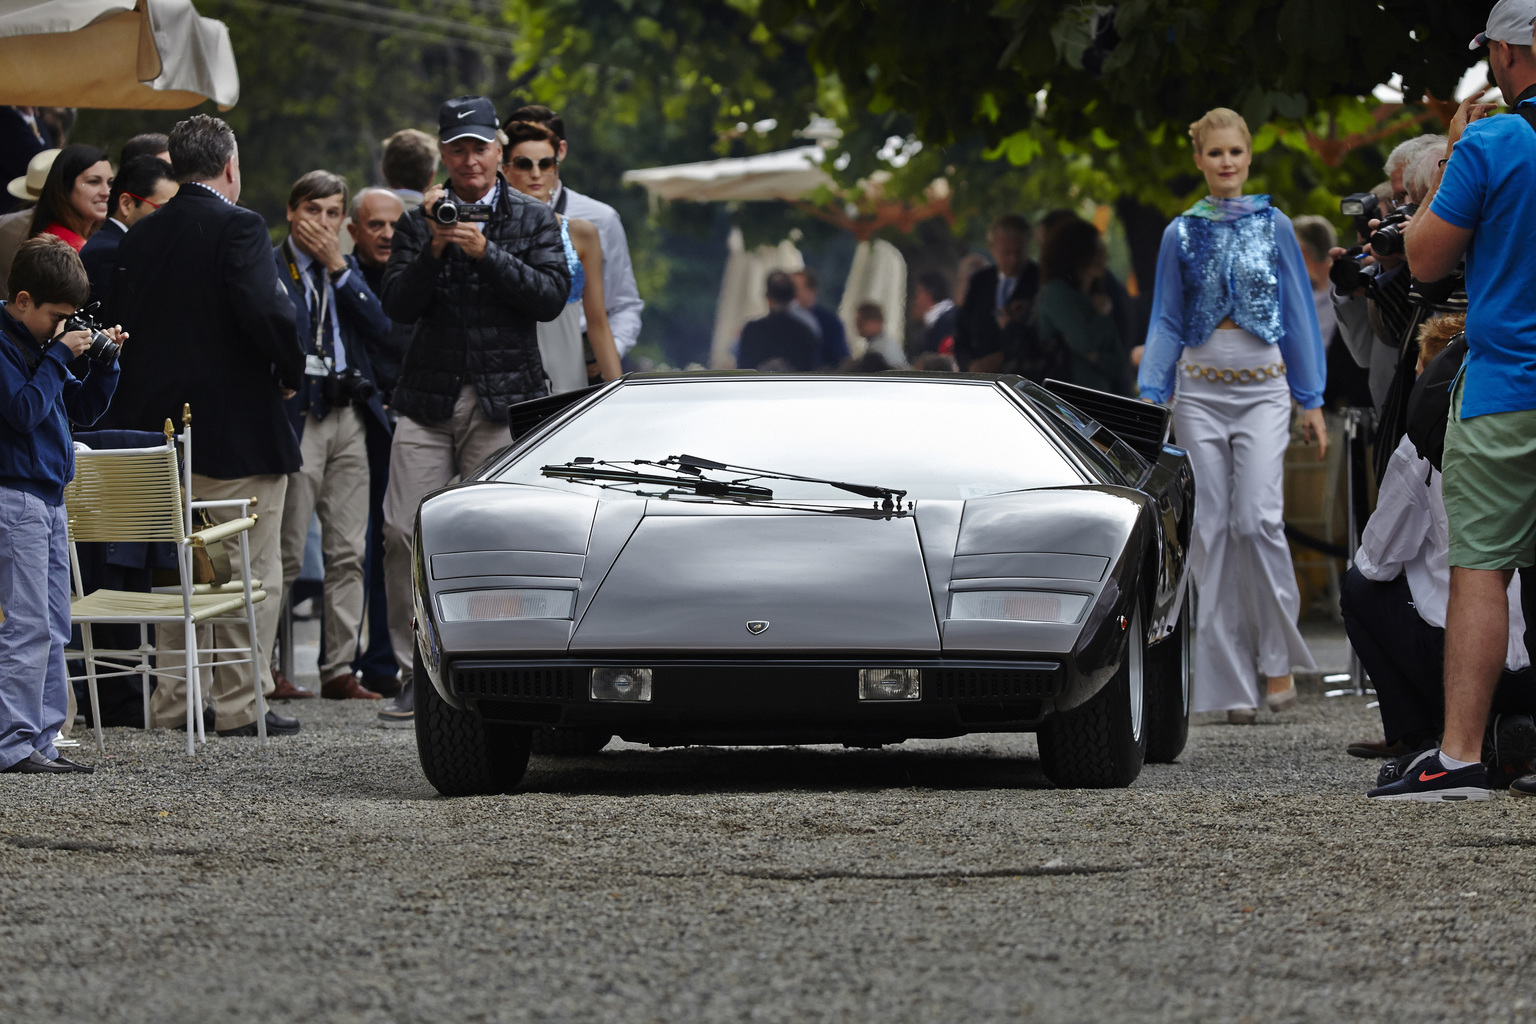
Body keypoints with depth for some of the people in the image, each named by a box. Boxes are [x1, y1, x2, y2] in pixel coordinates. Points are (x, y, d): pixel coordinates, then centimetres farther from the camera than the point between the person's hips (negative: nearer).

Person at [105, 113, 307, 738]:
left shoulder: (140, 237, 8)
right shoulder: (238, 228, -12)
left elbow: (120, 320, 9)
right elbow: (266, 310, -23)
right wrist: (291, 374, -6)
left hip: (160, 428, 7)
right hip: (238, 429, -6)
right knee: (250, 571, 0)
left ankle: (172, 698, 17)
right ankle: (241, 703, 0)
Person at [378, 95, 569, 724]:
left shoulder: (533, 220, 8)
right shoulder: (419, 222, 11)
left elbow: (550, 296, -5)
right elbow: (398, 307, 2)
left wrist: (486, 252, -13)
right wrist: (433, 249, -12)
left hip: (503, 399, -2)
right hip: (428, 399, 2)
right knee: (403, 531, -7)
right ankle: (416, 668, 1)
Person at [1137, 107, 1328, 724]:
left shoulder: (1274, 227, 5)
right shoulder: (1182, 234, 6)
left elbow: (1299, 314, 7)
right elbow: (1166, 324, 8)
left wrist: (1312, 401, 5)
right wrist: (1150, 398, -2)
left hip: (1263, 390, -1)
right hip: (1200, 391, 1)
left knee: (1258, 518, -17)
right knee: (1212, 531, -3)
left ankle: (1279, 659, -2)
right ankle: (1230, 683, 0)